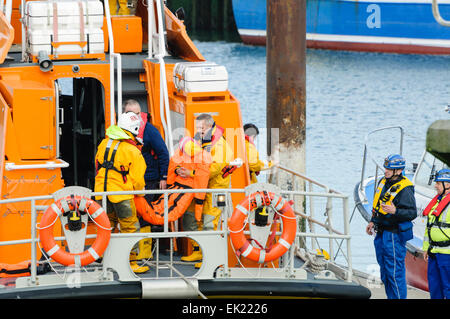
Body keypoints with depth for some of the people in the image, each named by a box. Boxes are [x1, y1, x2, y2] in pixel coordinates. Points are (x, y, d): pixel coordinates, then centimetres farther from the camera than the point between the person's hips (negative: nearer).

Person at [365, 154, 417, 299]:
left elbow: (412, 213, -20)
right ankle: (391, 297, 25)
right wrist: (373, 222, 21)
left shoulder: (405, 189, -17)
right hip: (381, 233, 9)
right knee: (385, 272, 16)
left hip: (394, 235, -9)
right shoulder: (383, 182, 9)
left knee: (395, 272, -7)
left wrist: (395, 211, -33)